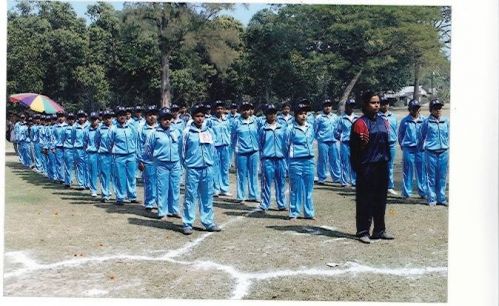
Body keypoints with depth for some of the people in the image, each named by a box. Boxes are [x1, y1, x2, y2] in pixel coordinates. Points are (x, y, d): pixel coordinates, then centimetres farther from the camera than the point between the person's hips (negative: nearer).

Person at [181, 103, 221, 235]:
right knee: (191, 196, 0)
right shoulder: (187, 132, -3)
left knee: (207, 196, 9)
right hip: (193, 169, -4)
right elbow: (183, 151, 3)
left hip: (207, 169, 4)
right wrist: (187, 165, 5)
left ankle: (208, 222, 18)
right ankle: (187, 224, 7)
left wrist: (210, 162, 8)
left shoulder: (209, 131, 8)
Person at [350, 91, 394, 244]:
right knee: (364, 200, 0)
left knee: (380, 198, 13)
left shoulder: (383, 122, 11)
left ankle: (379, 230, 24)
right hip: (367, 166, -7)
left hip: (382, 165, 7)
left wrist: (387, 160, 14)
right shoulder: (360, 123, -10)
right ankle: (363, 231, 9)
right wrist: (362, 144, -28)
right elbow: (354, 148, -10)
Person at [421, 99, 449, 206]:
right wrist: (425, 145, 14)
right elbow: (422, 136, 10)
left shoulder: (446, 121, 6)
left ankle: (441, 198, 16)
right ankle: (432, 199, 9)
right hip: (431, 153, -3)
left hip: (444, 152, 3)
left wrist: (447, 144, 12)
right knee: (432, 177, 1)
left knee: (442, 177, 7)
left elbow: (448, 135, 16)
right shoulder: (427, 122, -3)